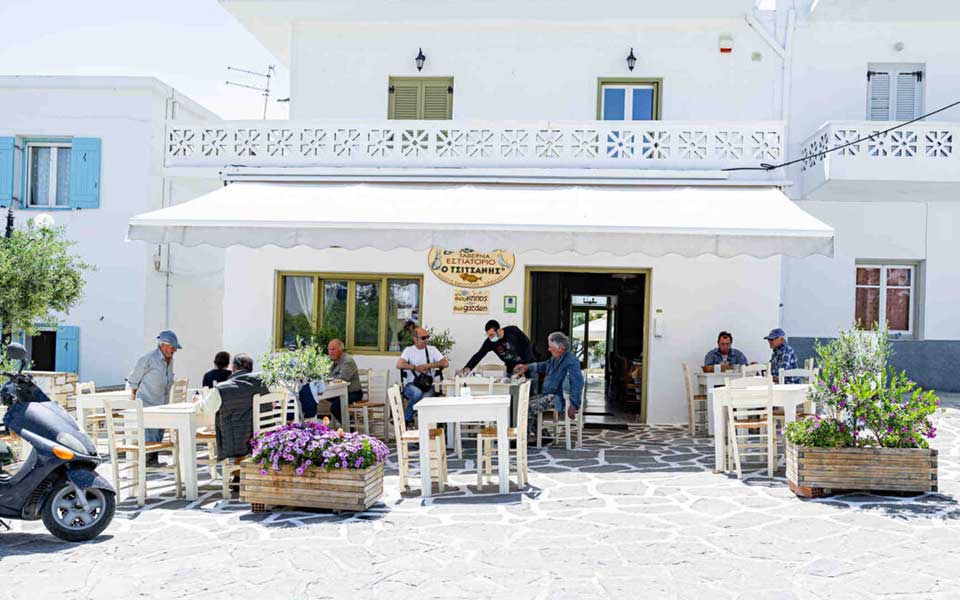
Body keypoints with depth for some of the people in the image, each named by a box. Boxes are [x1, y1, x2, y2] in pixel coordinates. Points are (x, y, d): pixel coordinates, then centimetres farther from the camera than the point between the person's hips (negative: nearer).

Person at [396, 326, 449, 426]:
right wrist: (416, 367, -11)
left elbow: (445, 363, 1)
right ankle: (407, 419, -13)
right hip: (411, 385, -1)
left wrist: (428, 366, -6)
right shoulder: (409, 350, 6)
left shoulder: (432, 350, 12)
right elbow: (399, 365, -11)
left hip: (427, 385, 1)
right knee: (417, 393, -36)